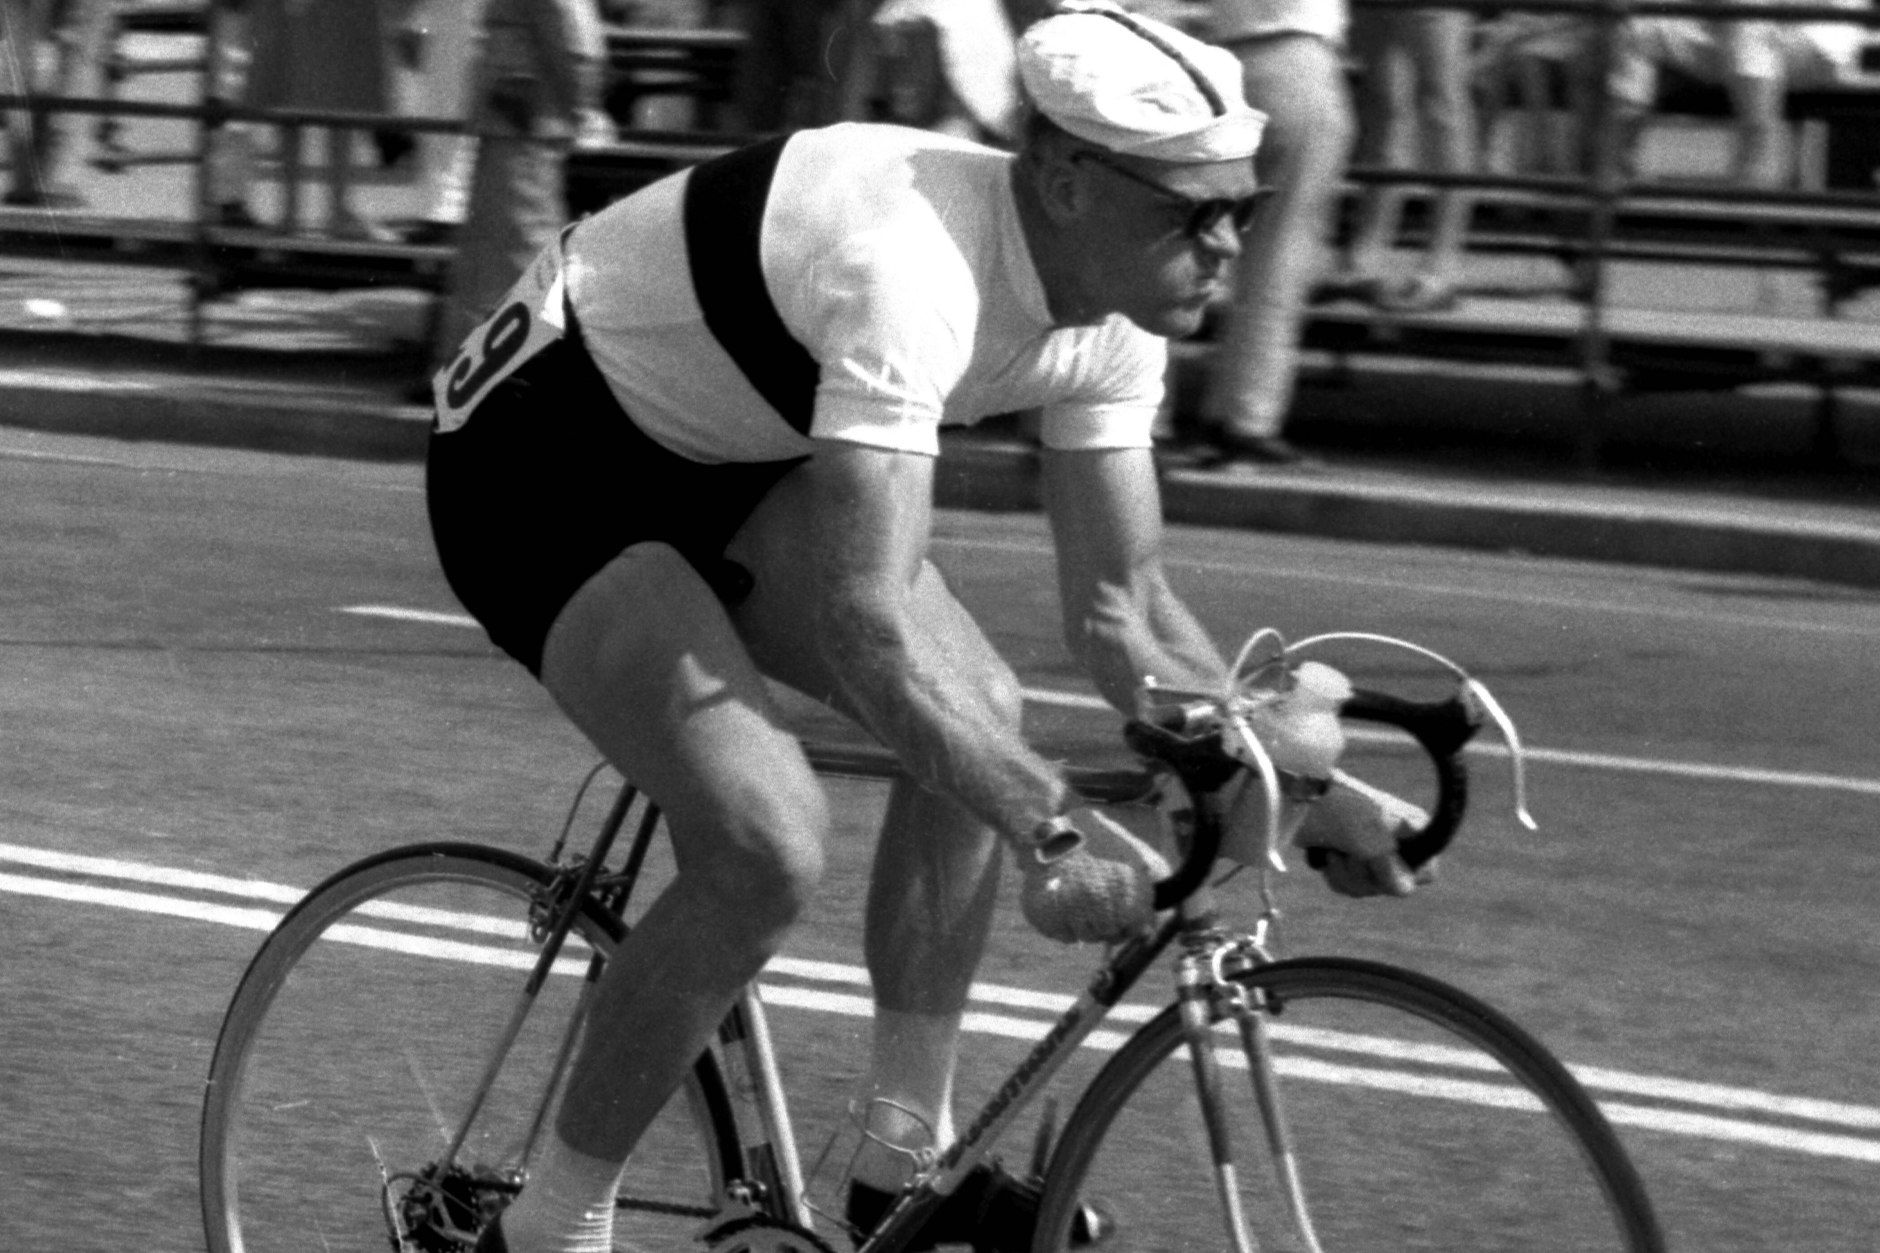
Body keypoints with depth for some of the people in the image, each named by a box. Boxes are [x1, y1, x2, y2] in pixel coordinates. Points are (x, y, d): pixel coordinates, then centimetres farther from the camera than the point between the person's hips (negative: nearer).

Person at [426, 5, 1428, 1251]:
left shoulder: (1113, 319, -9)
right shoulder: (914, 270, -36)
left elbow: (1123, 608, -1)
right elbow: (862, 620, -43)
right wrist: (1053, 827, -49)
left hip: (718, 463, 9)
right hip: (544, 459, -9)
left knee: (982, 720, -5)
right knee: (769, 848, -22)